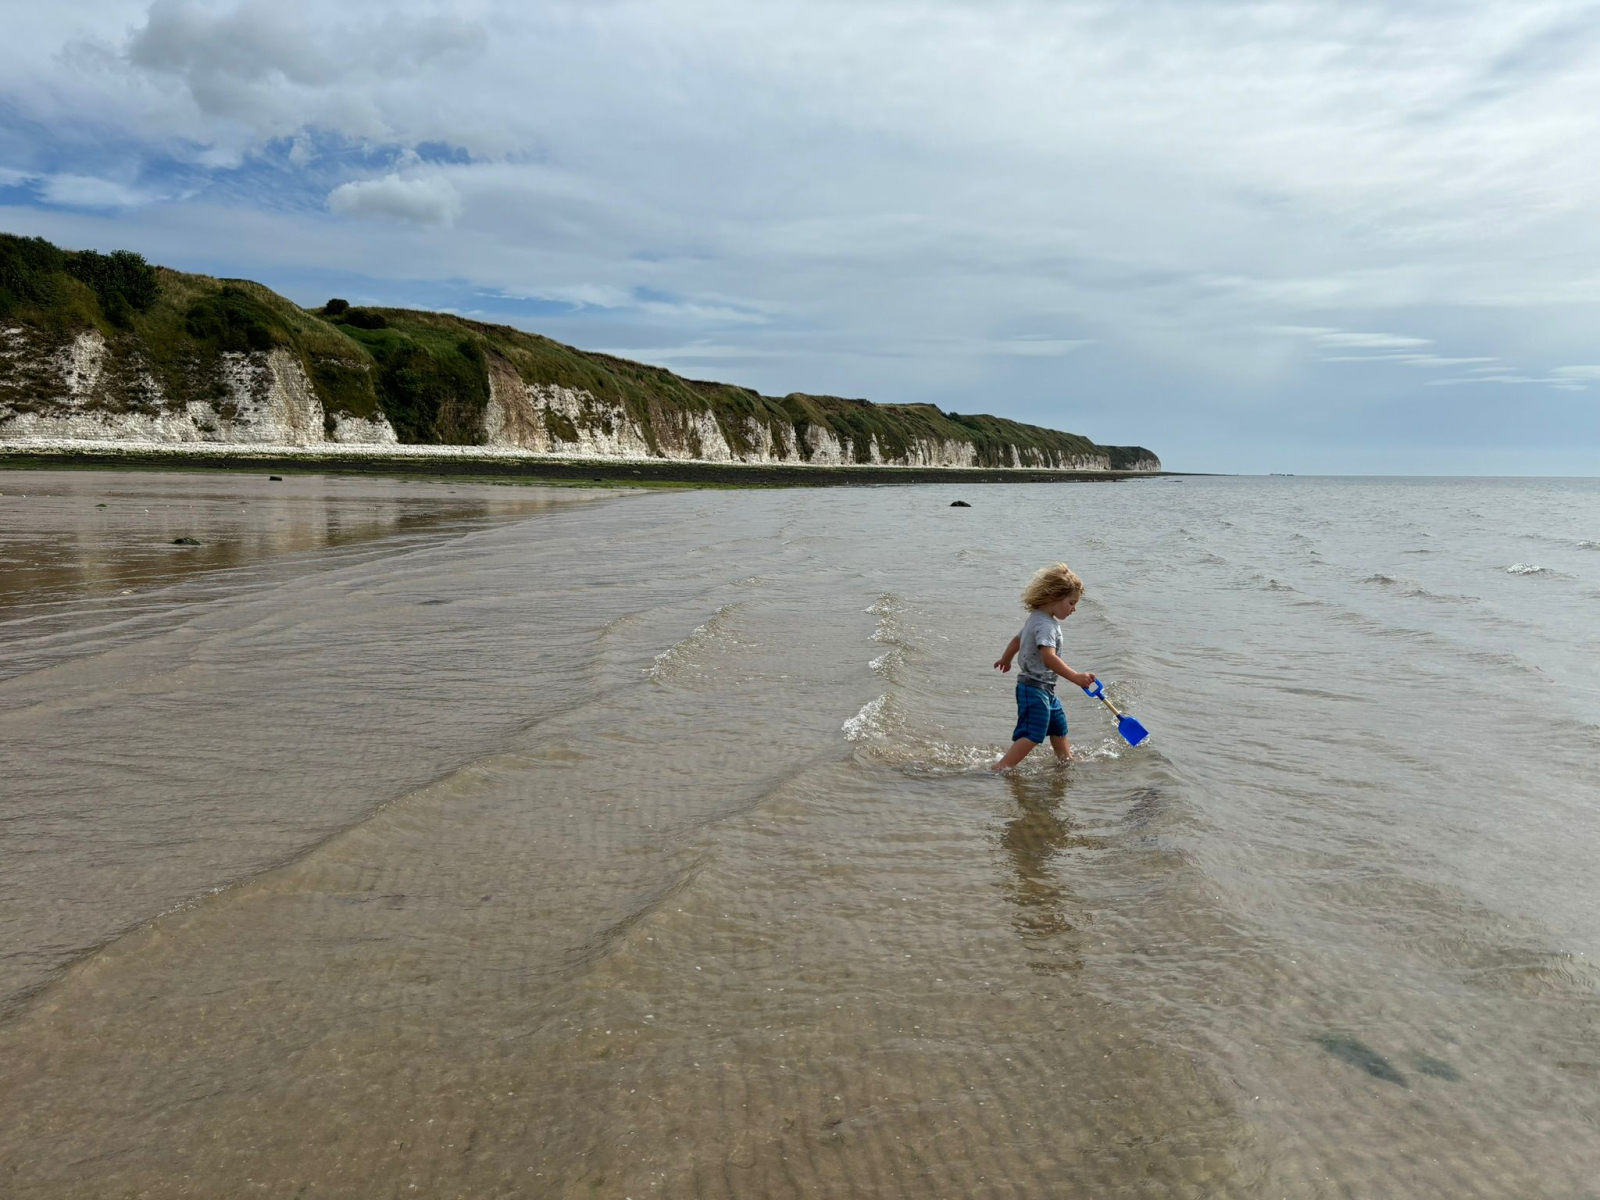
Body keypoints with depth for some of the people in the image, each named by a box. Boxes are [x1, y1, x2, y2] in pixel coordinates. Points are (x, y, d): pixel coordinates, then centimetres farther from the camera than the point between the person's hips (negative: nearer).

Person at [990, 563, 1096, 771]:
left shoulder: (1037, 618, 10)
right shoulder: (1045, 625, -23)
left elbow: (1018, 639, 26)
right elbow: (1049, 657, -38)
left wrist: (1006, 660, 43)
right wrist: (1075, 677, -46)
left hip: (1044, 688, 11)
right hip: (1034, 688, -11)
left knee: (1058, 725, 25)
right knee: (1033, 734, -15)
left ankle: (1067, 760, 42)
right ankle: (999, 769, -18)